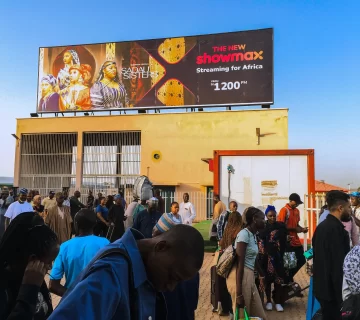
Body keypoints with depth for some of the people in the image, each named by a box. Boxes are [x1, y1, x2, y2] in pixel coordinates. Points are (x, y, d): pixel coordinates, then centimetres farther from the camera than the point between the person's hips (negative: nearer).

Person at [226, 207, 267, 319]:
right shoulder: (244, 234, -15)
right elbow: (240, 263, -19)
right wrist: (239, 292, -21)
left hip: (249, 276, 9)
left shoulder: (253, 235, 13)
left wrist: (262, 275, 43)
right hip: (240, 276, -9)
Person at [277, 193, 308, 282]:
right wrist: (294, 229, -17)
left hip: (296, 241, 8)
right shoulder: (284, 210, -12)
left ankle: (290, 277, 29)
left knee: (302, 260, 13)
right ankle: (288, 279, 20)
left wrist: (301, 228, 0)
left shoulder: (297, 211, 11)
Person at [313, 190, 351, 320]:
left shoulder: (321, 226, 6)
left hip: (322, 287, 8)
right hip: (333, 290, -8)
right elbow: (340, 266, -23)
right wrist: (343, 297, -17)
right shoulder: (337, 229, -21)